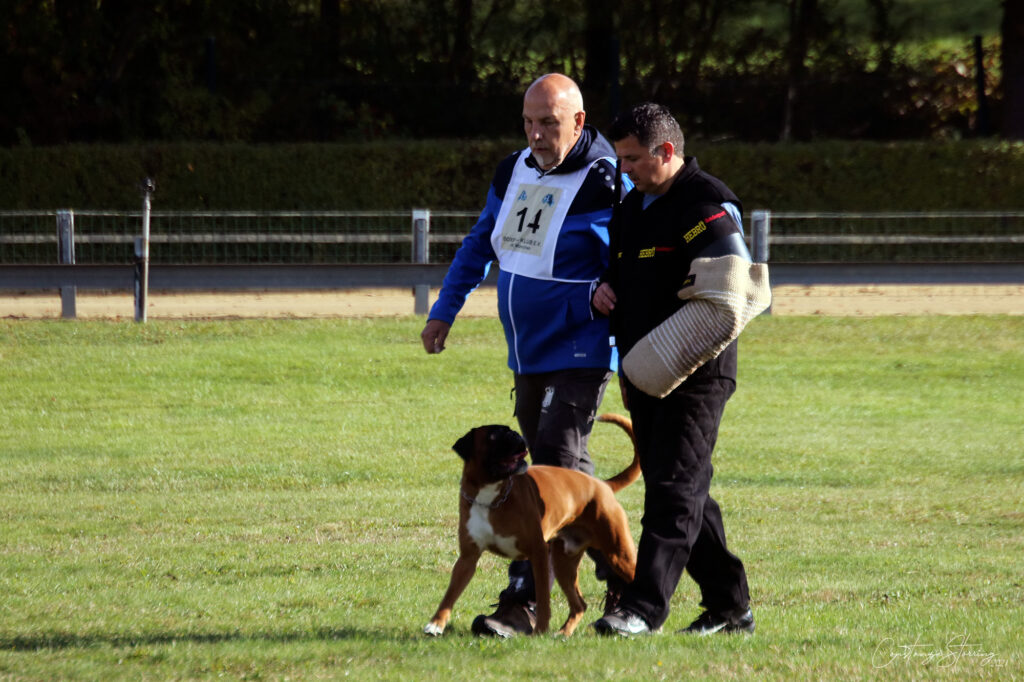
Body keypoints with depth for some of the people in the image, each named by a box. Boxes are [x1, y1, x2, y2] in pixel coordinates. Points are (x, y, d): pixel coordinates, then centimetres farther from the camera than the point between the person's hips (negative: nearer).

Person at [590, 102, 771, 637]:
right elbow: (619, 270, 33)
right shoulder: (633, 206, 17)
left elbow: (727, 303, -20)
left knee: (673, 488, -12)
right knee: (685, 491, 11)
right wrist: (603, 290, 8)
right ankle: (729, 606, 19)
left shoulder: (707, 206, -12)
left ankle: (644, 607, -17)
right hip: (643, 375, 9)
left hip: (695, 377, -9)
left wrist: (664, 362, -21)